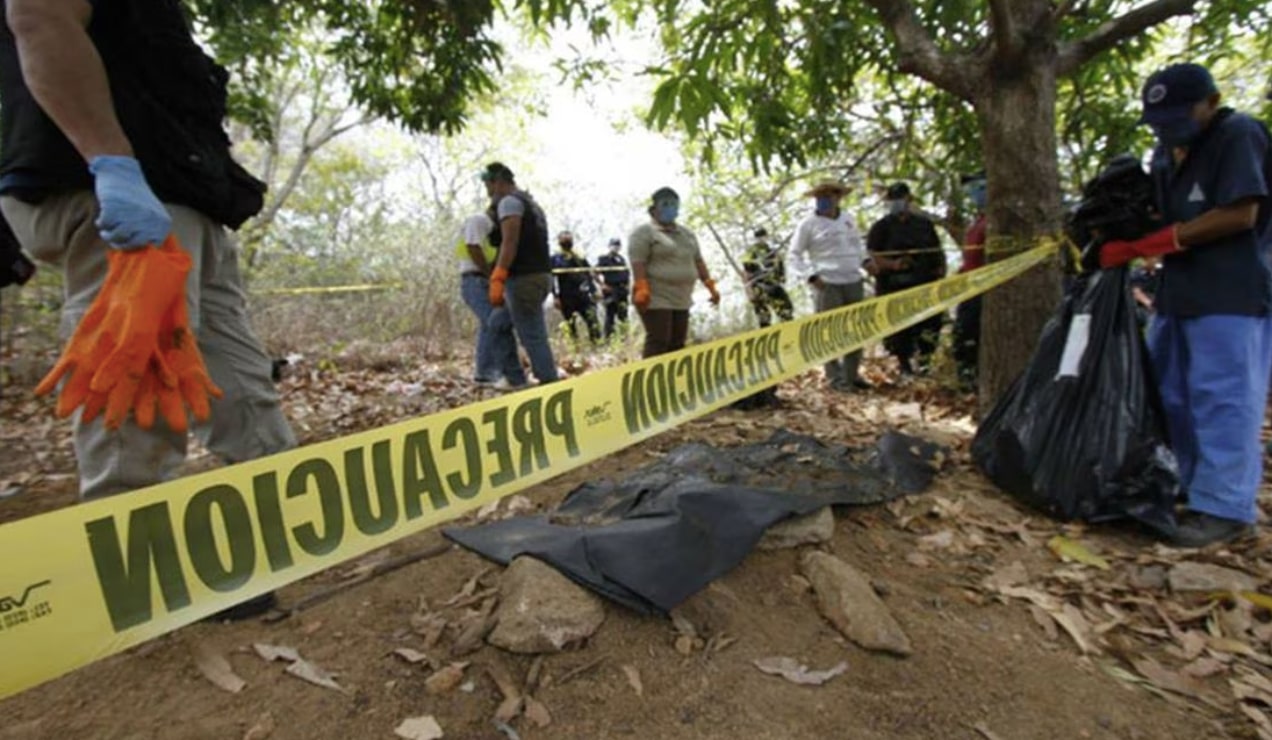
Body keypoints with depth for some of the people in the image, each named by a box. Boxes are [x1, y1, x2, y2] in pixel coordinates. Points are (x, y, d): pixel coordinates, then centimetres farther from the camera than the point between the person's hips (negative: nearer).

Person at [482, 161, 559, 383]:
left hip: (523, 278, -10)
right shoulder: (530, 202, 25)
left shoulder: (509, 201, -3)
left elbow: (510, 242, -16)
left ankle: (549, 382, -9)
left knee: (532, 337, -9)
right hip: (540, 274, 10)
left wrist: (497, 279, -20)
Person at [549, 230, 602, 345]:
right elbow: (552, 279, -5)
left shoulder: (580, 258, 13)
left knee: (593, 320, -7)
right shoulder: (555, 259, 2)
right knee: (570, 325, 2)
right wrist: (555, 296, -13)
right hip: (567, 298, -2)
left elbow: (589, 275, 16)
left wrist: (594, 291, 11)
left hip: (583, 295, 2)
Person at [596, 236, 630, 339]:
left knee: (623, 314, 6)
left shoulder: (621, 259, 17)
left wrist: (628, 284, 12)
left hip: (622, 290, 6)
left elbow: (627, 273, 25)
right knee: (610, 314, -5)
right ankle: (608, 336, 1)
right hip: (610, 291, -6)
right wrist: (602, 285, -12)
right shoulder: (603, 259, -3)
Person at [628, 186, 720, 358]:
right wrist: (642, 290, -25)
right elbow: (638, 263, -13)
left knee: (677, 344, 7)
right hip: (656, 298, -7)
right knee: (658, 342, -12)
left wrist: (711, 286, 12)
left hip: (681, 300, 8)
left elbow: (698, 261, 20)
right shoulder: (643, 232, -3)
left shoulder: (687, 234, 20)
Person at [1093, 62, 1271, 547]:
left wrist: (1155, 241, -16)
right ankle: (1181, 486, 25)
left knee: (1222, 398, -8)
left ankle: (1225, 508, 0)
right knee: (1166, 393, 12)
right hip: (1178, 289, 9)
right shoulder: (1166, 151, 16)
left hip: (1232, 293, -9)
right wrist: (1127, 237, 0)